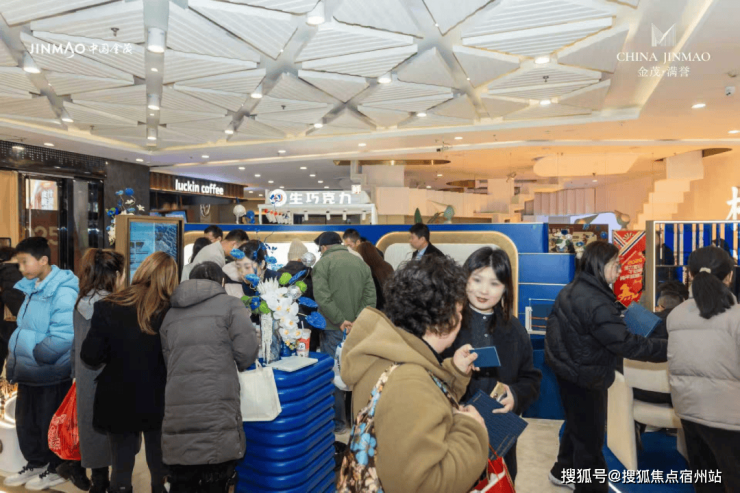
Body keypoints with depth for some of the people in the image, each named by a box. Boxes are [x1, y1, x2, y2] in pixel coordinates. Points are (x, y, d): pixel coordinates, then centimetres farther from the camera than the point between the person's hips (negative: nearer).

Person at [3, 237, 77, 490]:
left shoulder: (63, 292, -23)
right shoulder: (32, 288, 7)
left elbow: (63, 337, -29)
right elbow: (25, 327, 18)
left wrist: (34, 356, -19)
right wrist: (17, 359, 9)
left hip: (51, 374, -9)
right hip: (29, 372, 9)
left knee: (50, 424, 8)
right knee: (25, 421, 22)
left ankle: (57, 469, 27)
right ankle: (36, 463, 41)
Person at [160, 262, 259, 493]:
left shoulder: (171, 314, 16)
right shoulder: (230, 305, 0)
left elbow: (168, 362, 17)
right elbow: (247, 352, -6)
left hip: (178, 414, 5)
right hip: (217, 414, -5)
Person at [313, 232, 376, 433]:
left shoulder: (323, 263, -5)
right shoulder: (360, 262, 9)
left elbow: (322, 298, -17)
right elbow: (370, 295, 2)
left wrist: (340, 320, -12)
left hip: (334, 329, -5)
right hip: (358, 329, 5)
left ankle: (338, 422, 13)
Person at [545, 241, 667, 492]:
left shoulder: (571, 290, 4)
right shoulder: (594, 301, -28)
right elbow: (626, 343, -29)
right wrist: (669, 349, -23)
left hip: (570, 371, 10)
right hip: (585, 378, -10)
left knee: (577, 426, 26)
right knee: (590, 436, 7)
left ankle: (563, 472, 43)